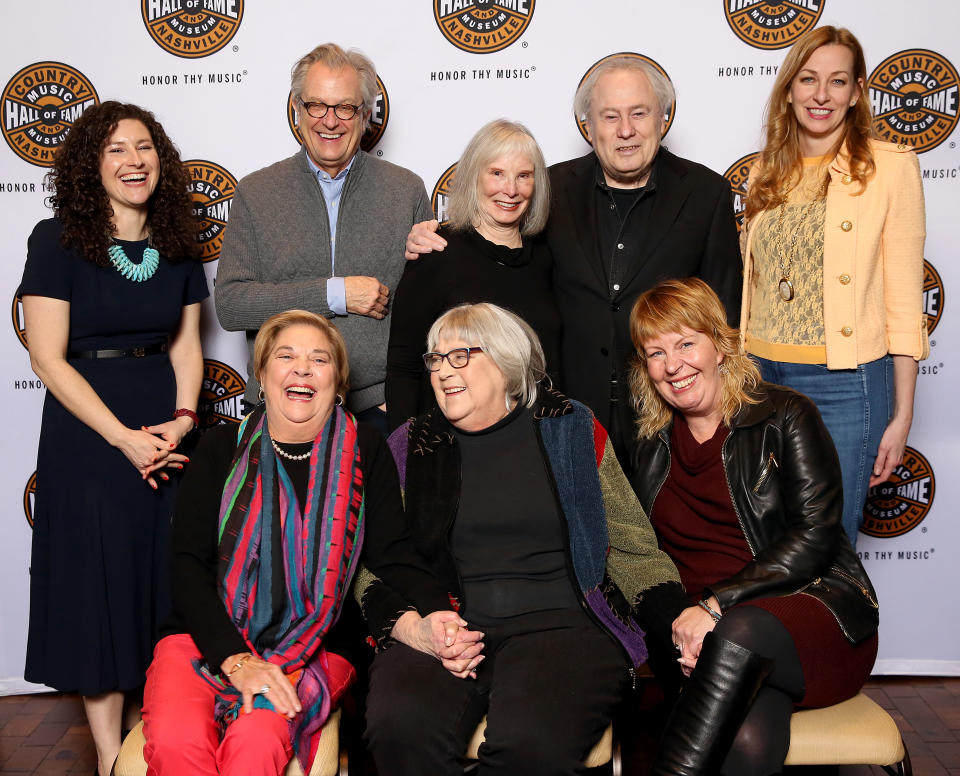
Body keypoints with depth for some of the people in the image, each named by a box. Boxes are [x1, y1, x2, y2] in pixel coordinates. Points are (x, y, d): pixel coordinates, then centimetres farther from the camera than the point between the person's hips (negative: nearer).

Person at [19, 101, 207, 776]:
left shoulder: (177, 243, 7)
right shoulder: (58, 241, -6)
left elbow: (186, 343, 10)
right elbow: (48, 358, -10)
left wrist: (183, 417, -7)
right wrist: (123, 436, -15)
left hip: (168, 429, 4)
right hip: (87, 430, -4)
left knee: (162, 576, 8)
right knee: (100, 581, 2)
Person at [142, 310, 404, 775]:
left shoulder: (364, 451, 7)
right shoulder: (222, 449, 8)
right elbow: (188, 563, 0)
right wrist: (236, 658, -14)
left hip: (313, 651, -1)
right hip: (205, 639, 2)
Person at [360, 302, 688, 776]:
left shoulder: (572, 430, 11)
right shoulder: (410, 448, 14)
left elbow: (633, 552, 12)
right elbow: (374, 565, 11)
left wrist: (680, 622, -5)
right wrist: (412, 627, -9)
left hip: (559, 622, -1)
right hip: (447, 629, 1)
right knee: (401, 727, -31)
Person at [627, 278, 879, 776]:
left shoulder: (786, 417, 2)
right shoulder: (652, 452, 15)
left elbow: (814, 538, -7)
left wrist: (716, 605, -16)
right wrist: (675, 624, -9)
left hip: (813, 609, -2)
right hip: (708, 638, 2)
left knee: (739, 634, -38)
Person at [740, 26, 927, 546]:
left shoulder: (890, 166, -4)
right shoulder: (768, 171, 10)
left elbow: (904, 299, -5)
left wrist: (901, 416, -6)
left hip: (844, 383, -4)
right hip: (760, 375, 4)